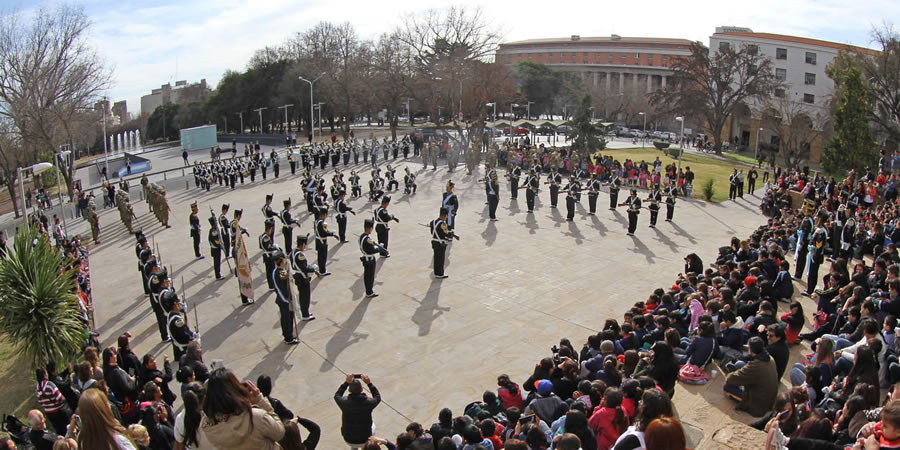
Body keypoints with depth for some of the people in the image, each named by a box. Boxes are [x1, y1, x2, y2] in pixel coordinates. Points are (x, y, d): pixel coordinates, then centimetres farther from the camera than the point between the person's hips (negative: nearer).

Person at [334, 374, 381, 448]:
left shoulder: (344, 402, -21)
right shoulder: (369, 403, -22)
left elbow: (337, 395, 4)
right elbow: (378, 397, 3)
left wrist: (346, 382, 2)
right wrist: (369, 383, -2)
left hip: (348, 440, 1)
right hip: (365, 440, -1)